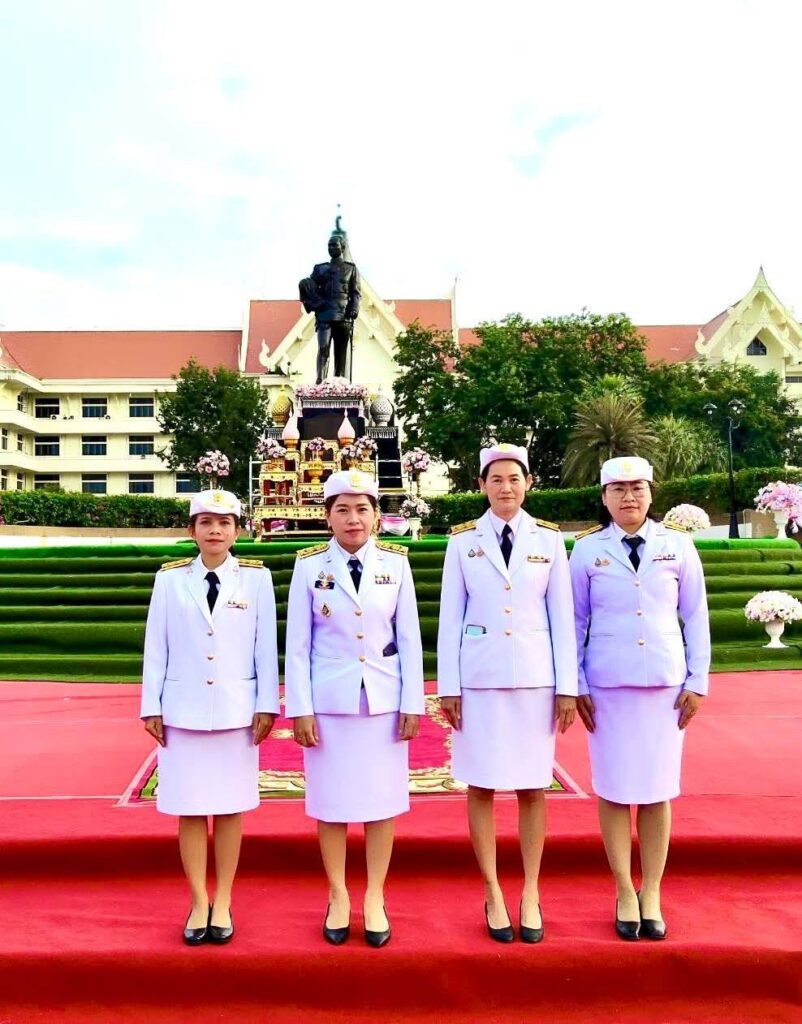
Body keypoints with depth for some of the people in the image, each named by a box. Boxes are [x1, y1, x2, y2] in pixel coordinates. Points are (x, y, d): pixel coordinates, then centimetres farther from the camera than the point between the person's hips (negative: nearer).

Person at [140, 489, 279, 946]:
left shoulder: (257, 577, -1)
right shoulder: (170, 578, 1)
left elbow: (266, 645, 0)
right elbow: (156, 646, 3)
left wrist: (267, 705, -2)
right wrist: (152, 706, 2)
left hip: (237, 709, -1)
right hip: (184, 710, 1)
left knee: (230, 808, 8)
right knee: (189, 809, 7)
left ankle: (223, 903, 22)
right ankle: (199, 903, 22)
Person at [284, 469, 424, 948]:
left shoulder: (396, 562, -1)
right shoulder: (309, 566, -3)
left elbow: (409, 638, 2)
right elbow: (298, 644, -1)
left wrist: (413, 703, 0)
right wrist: (300, 708, -4)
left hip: (384, 700, 1)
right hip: (329, 701, -1)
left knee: (383, 799, 8)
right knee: (332, 802, 8)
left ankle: (375, 898, 25)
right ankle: (338, 897, 27)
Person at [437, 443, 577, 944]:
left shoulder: (549, 539, 2)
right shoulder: (463, 541, 1)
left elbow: (562, 616, 3)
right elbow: (450, 616, 2)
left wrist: (567, 686, 1)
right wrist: (448, 686, -1)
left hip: (535, 676, 1)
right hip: (480, 678, 0)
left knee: (532, 787, 7)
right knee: (481, 786, 5)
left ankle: (531, 895, 22)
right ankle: (493, 895, 20)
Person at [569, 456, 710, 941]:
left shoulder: (678, 545, 3)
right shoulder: (587, 550, 1)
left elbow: (696, 615, 6)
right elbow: (574, 621, 3)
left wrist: (698, 681, 2)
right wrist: (574, 686, 0)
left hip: (666, 682, 1)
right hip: (608, 684, 0)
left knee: (658, 790, 6)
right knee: (614, 789, 5)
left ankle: (652, 893, 20)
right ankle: (624, 892, 20)